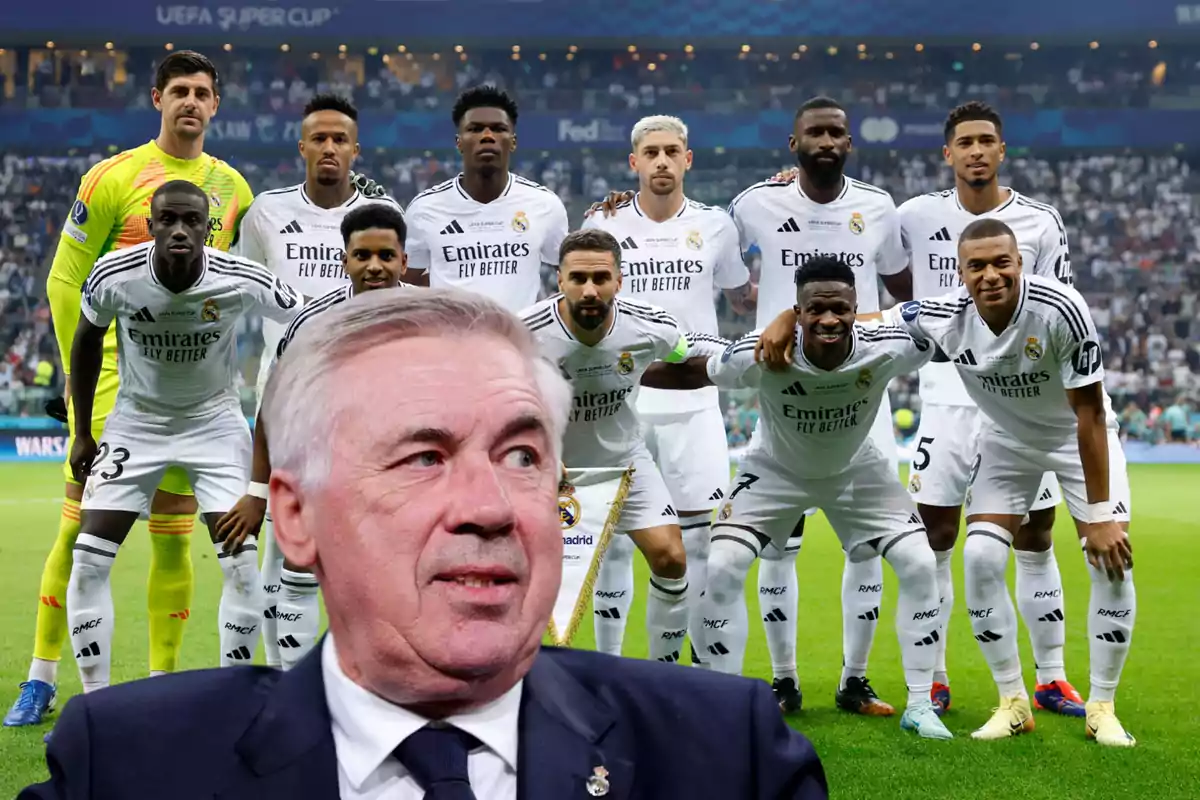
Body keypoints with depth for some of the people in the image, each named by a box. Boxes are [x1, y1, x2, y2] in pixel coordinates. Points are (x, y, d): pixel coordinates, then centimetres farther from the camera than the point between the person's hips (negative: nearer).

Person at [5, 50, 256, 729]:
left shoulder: (232, 188, 8)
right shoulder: (115, 177, -3)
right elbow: (66, 278, -1)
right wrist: (81, 367, -5)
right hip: (113, 377, -3)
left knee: (174, 537, 5)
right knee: (79, 530, -2)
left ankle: (164, 683, 14)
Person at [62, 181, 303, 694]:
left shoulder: (242, 281, -24)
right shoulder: (114, 276, -20)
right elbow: (87, 342, 0)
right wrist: (82, 433, 6)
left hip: (214, 421, -1)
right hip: (137, 419, 1)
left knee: (241, 562, -12)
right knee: (89, 560, -8)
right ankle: (95, 700, 4)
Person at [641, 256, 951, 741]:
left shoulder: (886, 350, -32)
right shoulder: (761, 354, -35)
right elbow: (689, 373, -20)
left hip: (854, 469, 1)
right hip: (776, 469, -1)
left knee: (919, 564, -11)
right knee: (722, 569, -16)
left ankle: (919, 705, 5)